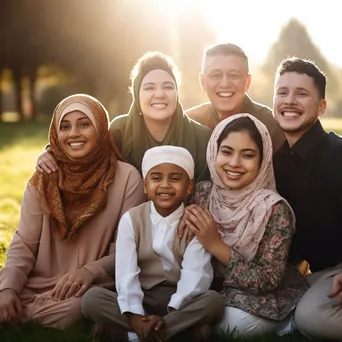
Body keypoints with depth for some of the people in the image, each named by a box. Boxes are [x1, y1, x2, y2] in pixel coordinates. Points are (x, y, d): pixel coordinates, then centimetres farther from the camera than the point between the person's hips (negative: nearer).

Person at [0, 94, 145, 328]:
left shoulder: (127, 178, -4)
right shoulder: (43, 181, 7)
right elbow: (23, 244, 3)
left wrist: (91, 271, -24)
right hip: (37, 285, 2)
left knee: (68, 311, -33)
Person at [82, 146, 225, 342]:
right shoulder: (131, 219, -1)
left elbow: (194, 274, -15)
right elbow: (126, 272, -13)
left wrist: (168, 314, -29)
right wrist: (134, 314, -28)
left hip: (179, 300, 0)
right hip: (142, 298, 0)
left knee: (214, 301, -31)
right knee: (92, 298, -24)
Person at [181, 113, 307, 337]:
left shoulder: (274, 209, -21)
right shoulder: (203, 192, -8)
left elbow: (269, 281, -21)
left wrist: (215, 245, -26)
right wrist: (187, 222, -19)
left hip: (270, 300, -4)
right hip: (218, 289, 4)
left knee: (234, 321, -30)